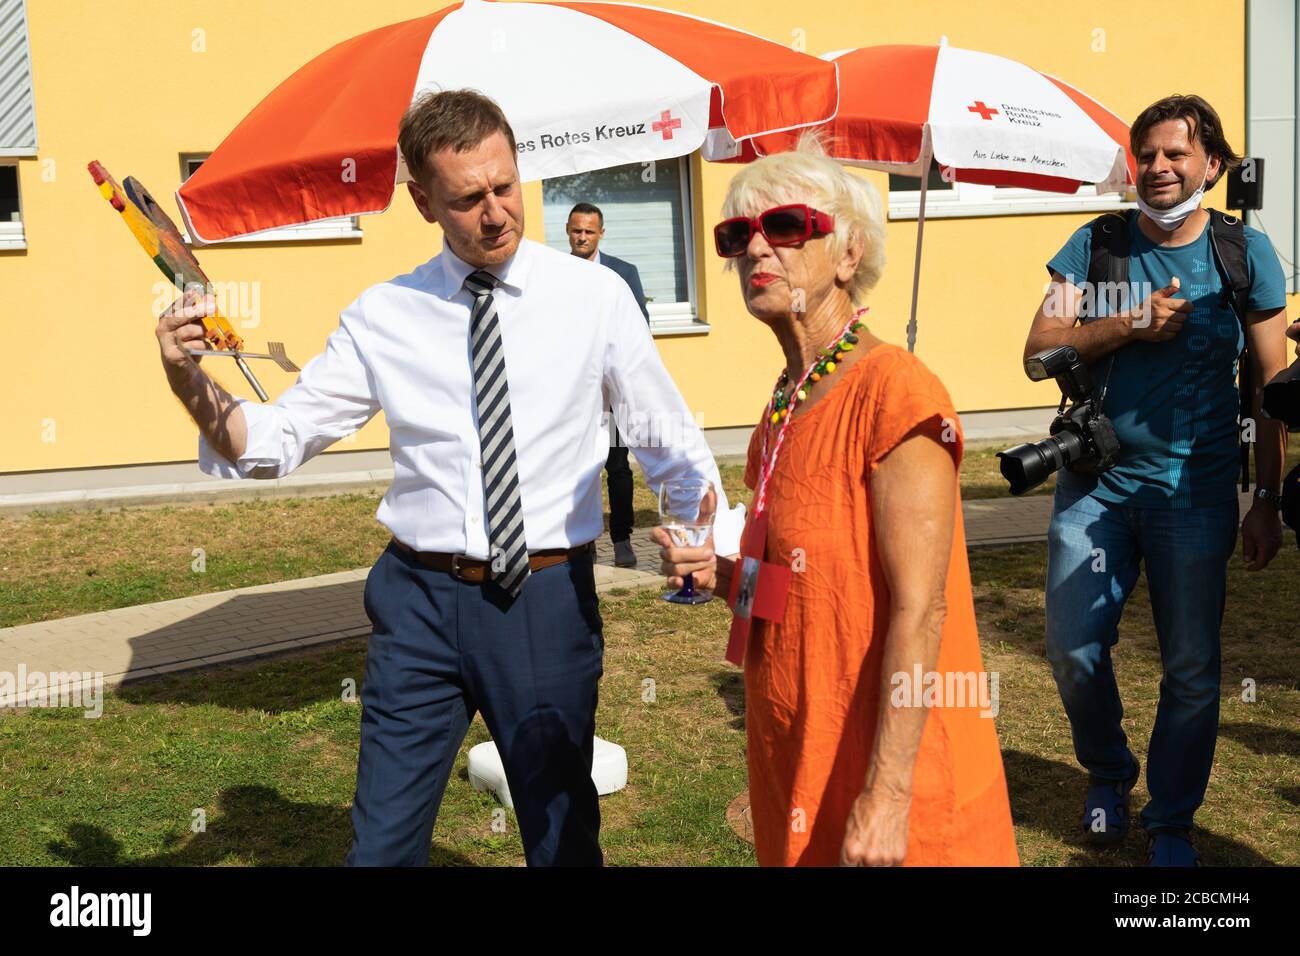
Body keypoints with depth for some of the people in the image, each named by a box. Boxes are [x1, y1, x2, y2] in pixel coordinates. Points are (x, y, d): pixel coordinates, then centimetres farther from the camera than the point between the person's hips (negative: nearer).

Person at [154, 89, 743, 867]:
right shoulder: (383, 318, 0)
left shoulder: (594, 297, -4)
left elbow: (672, 446, 3)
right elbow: (274, 443, 2)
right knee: (383, 843, 10)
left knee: (562, 838, 17)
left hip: (548, 600, -1)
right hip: (421, 599, 1)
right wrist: (189, 379, -15)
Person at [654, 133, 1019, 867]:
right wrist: (725, 575, -1)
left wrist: (888, 792, -23)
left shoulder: (895, 393, -16)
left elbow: (919, 609, -20)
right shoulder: (783, 409, 7)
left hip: (886, 782, -7)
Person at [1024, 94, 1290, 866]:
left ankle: (1172, 822, 24)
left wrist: (1268, 500, -2)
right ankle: (1109, 773, 31)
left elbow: (1275, 385, 2)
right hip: (1097, 481, 1)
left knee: (1192, 668, 4)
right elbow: (1039, 349, -2)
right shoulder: (1097, 243, 3)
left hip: (1196, 490, -1)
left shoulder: (1245, 253, 1)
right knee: (1074, 649, 2)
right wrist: (1129, 325, -16)